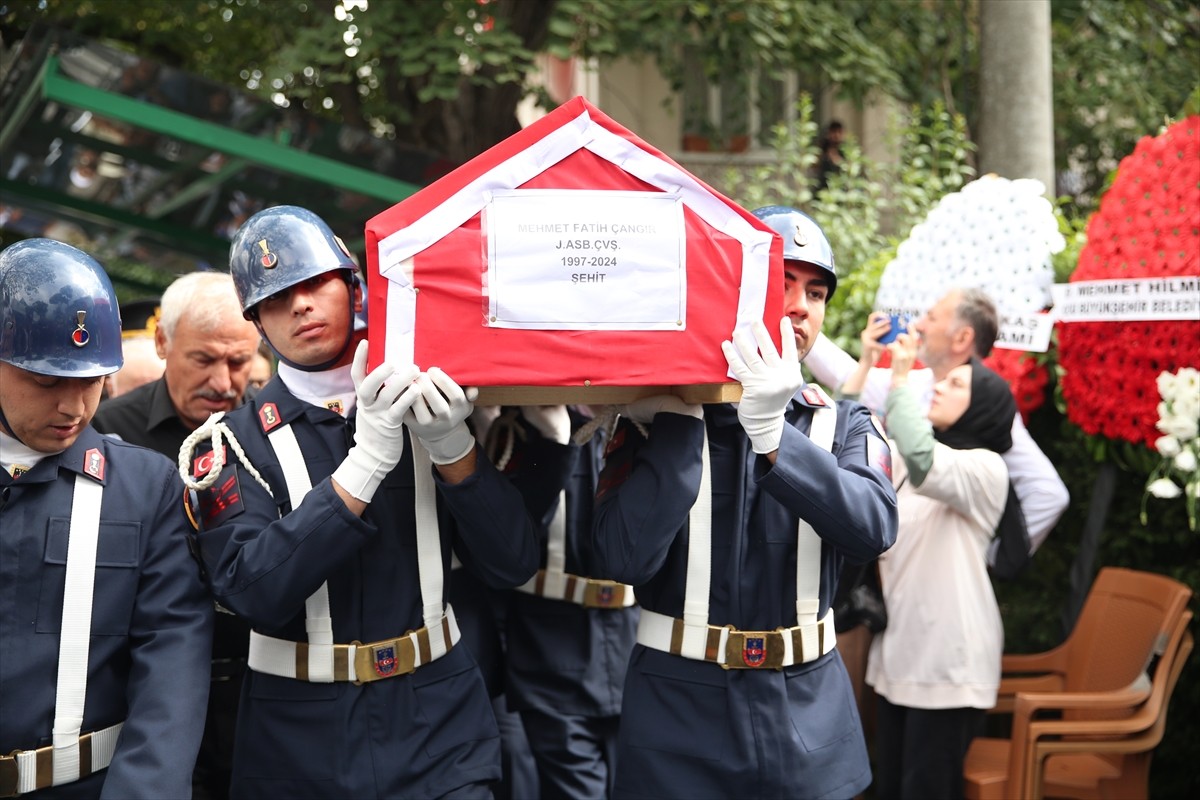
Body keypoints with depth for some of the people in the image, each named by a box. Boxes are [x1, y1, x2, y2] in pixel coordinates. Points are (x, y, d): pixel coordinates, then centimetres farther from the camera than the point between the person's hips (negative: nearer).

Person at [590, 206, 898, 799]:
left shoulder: (843, 425, 3)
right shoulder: (658, 415, -4)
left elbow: (874, 528, -17)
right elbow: (624, 558, -17)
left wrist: (772, 435, -27)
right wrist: (685, 419, -18)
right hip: (678, 713, -2)